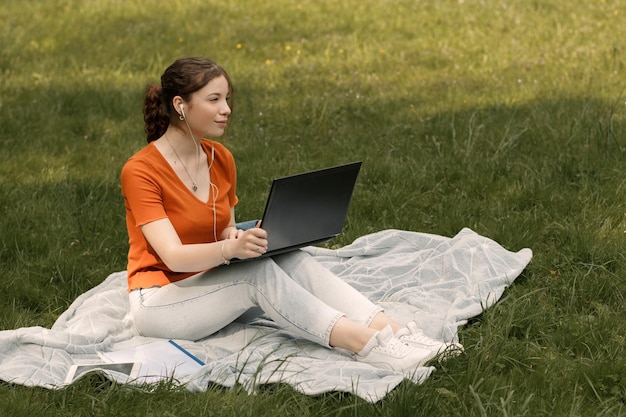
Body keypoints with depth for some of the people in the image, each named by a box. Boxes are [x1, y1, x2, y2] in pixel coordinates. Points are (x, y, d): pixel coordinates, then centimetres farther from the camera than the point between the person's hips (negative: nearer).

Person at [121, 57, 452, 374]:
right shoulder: (140, 171, -15)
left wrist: (234, 234, -11)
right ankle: (367, 346, -39)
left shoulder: (221, 159, 6)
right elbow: (172, 255, -24)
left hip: (211, 287, 6)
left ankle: (394, 332, -36)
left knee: (290, 259, -23)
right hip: (159, 302, -6)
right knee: (257, 272, -32)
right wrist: (230, 248, -43)